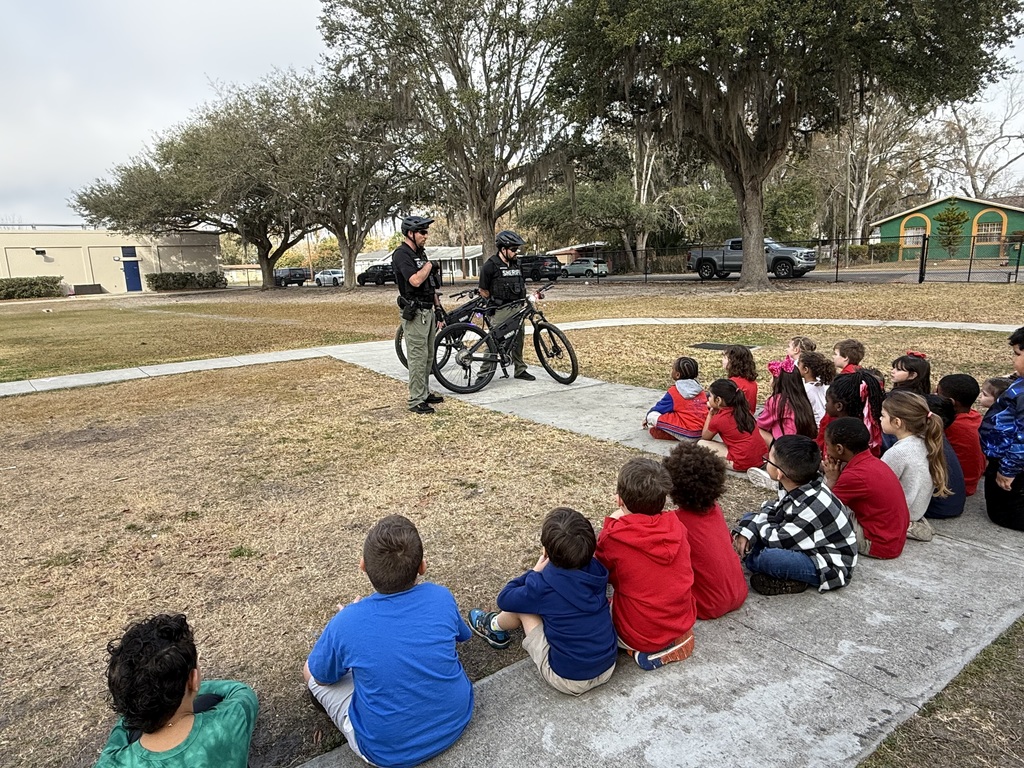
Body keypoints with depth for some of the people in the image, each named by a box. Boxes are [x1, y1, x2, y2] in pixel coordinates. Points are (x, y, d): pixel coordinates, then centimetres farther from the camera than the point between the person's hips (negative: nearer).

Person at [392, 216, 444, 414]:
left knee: (428, 356, 14)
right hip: (415, 313, -9)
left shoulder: (420, 253, 16)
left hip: (428, 311, 9)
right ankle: (416, 401, -1)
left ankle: (425, 393, 25)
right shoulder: (401, 254, -13)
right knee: (418, 358, -7)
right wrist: (430, 264, -12)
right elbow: (415, 280, -28)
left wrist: (438, 307, 18)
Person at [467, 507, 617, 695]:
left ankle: (495, 627, 39)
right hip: (608, 668, 5)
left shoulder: (542, 587, -22)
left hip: (568, 680, -5)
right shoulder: (597, 570, -9)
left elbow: (504, 599, -3)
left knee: (522, 604, 7)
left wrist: (535, 572, 3)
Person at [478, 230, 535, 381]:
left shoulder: (516, 264, 13)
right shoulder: (490, 265, -8)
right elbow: (483, 290, -4)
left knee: (517, 340, 13)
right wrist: (494, 302, -1)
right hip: (501, 311, -6)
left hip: (518, 308, 7)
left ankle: (520, 370, 24)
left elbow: (522, 285, 22)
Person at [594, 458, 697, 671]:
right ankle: (675, 640, 14)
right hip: (684, 624, 6)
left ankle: (645, 651, 5)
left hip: (639, 636, -6)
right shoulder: (675, 525, -8)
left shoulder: (613, 536, -21)